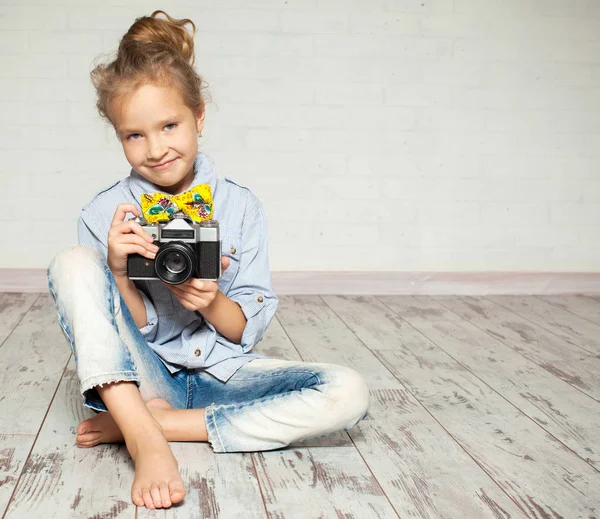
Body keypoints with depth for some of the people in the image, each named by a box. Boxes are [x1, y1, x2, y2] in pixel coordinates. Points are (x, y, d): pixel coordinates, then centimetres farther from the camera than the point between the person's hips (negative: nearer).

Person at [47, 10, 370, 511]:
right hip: (144, 375, -1)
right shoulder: (106, 213, -4)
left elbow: (248, 332, -1)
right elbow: (135, 329, -5)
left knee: (348, 394, -23)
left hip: (222, 373, 2)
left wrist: (211, 302, -22)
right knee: (73, 264, -22)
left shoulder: (240, 206, -1)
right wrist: (118, 272, -24)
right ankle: (146, 442, -34)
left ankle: (147, 422, -21)